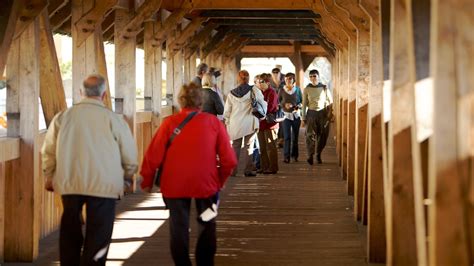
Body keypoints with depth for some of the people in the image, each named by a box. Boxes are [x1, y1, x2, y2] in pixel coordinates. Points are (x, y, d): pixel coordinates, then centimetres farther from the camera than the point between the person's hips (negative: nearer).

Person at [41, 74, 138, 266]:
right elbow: (130, 155, 0)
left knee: (70, 235, 17)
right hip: (103, 185, -3)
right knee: (97, 236, 4)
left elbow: (48, 151, 10)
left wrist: (49, 177, 25)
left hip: (69, 184, 3)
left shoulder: (63, 117, 2)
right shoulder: (113, 119, -7)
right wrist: (128, 175, 19)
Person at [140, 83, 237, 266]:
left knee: (179, 227, 10)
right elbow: (229, 160, -6)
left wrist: (147, 181, 6)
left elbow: (153, 156, -8)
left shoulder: (170, 122, -5)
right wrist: (220, 180, 10)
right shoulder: (214, 122, -2)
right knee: (207, 226, 16)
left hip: (175, 184, -1)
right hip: (207, 183, 1)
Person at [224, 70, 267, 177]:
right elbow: (263, 104, -1)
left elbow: (227, 111, 5)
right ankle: (248, 170, 5)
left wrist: (227, 122, 18)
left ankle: (233, 170, 12)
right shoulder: (254, 91, -7)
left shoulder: (232, 94, 0)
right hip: (250, 123, -2)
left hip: (235, 124, 2)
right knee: (249, 146, 6)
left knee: (235, 146, 11)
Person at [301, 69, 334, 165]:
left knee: (323, 135, 3)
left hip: (323, 113, 1)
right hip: (311, 113, -1)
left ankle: (318, 155, 17)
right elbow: (304, 104, 6)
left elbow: (330, 102, 9)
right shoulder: (307, 89, 3)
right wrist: (303, 118, 3)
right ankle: (310, 156, -11)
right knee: (310, 135, -9)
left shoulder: (324, 88, 2)